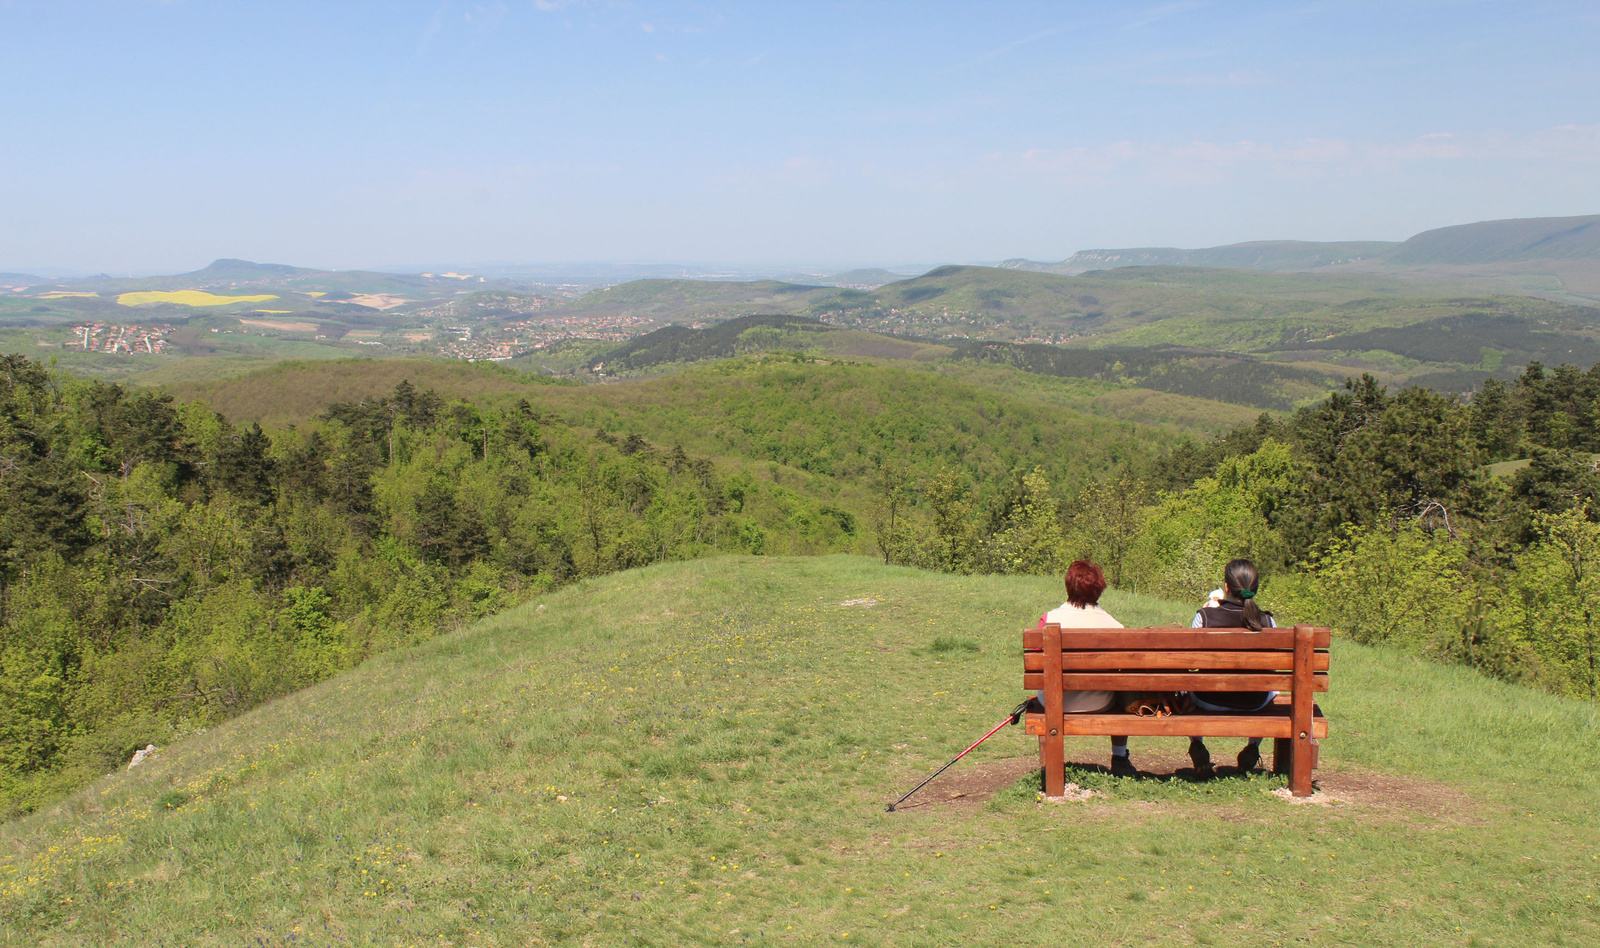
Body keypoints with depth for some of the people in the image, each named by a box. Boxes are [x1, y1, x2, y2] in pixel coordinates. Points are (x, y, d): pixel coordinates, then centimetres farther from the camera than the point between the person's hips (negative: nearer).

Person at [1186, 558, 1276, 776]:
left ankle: (1196, 745, 30)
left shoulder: (1205, 616, -19)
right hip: (1254, 703, 1)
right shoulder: (1267, 621, -14)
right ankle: (1253, 748, 37)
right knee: (1273, 684, 38)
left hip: (1210, 701, -1)